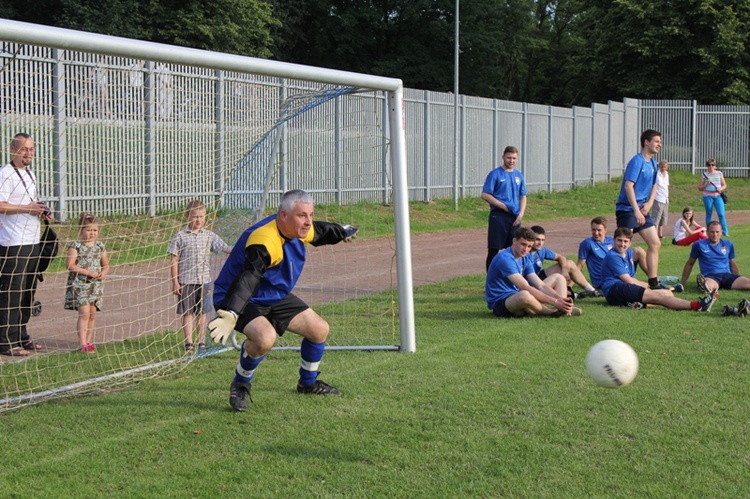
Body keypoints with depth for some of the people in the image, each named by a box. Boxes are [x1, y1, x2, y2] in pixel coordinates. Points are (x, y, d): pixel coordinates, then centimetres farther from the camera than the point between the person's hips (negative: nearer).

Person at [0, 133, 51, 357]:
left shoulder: (30, 174, 19)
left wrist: (40, 211, 10)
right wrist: (27, 208, -19)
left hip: (32, 242, 9)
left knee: (28, 292, 12)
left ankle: (21, 336, 20)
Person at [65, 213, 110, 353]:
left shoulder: (100, 246, 10)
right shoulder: (76, 245, -7)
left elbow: (106, 265, 18)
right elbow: (70, 265, -13)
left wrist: (104, 273, -4)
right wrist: (87, 272, -19)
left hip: (95, 285, 6)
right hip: (79, 284, -5)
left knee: (92, 314, 8)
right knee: (84, 313, -13)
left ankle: (88, 341, 19)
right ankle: (82, 344, -13)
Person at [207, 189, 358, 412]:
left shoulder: (301, 230, -7)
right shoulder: (263, 241, -36)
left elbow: (321, 231, 18)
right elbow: (248, 279, -49)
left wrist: (343, 232, 38)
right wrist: (232, 314, -62)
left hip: (276, 297, 9)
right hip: (242, 300, -9)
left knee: (320, 329, 9)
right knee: (265, 337, -36)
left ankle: (308, 383, 34)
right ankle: (240, 385, -7)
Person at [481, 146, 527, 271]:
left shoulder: (519, 175, 13)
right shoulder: (495, 174, -4)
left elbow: (523, 196, 17)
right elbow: (485, 195, -9)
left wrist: (521, 213, 0)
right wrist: (504, 206, -12)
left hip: (515, 218, 5)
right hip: (498, 216, -5)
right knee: (494, 249, -4)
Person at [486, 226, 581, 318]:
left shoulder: (525, 259, 9)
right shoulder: (505, 259, -20)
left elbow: (541, 286, 3)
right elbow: (526, 288, -27)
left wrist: (560, 299, -16)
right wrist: (554, 301, -28)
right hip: (499, 303, -10)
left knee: (558, 277, 10)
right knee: (524, 295, -45)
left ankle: (563, 307, -22)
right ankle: (552, 312, -14)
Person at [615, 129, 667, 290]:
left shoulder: (653, 163, 13)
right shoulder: (637, 161, -14)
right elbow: (628, 186, -21)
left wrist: (649, 203, 3)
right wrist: (636, 211, -25)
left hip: (642, 210, 9)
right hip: (627, 209, -9)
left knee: (655, 243, 7)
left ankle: (653, 281, 13)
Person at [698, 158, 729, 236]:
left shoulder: (719, 174, 7)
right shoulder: (704, 175, 4)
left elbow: (724, 185, 12)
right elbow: (699, 188, 5)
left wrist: (721, 189, -9)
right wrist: (706, 184, -13)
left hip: (718, 196, 0)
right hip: (708, 197, 0)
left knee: (721, 214, -9)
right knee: (709, 215, 6)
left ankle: (725, 232, -5)